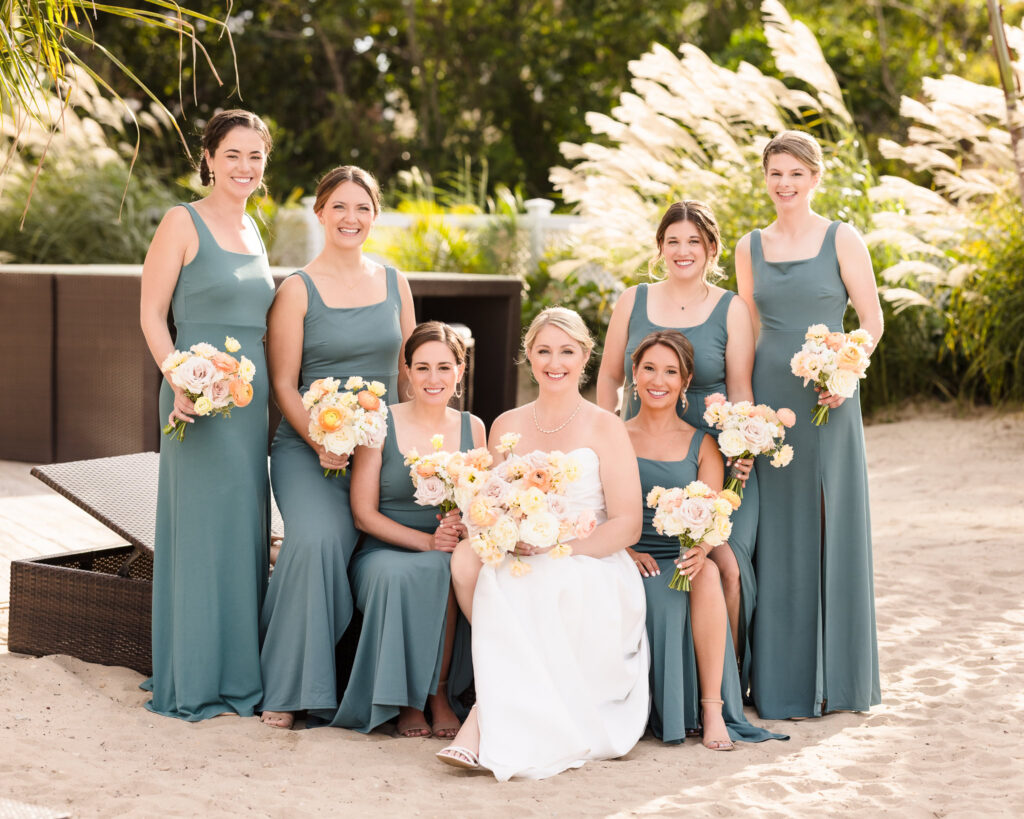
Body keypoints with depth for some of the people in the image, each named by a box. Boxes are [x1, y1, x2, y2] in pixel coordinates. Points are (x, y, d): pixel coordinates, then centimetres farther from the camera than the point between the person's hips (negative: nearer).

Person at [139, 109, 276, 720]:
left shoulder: (252, 231, 16)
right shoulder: (184, 222, -4)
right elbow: (151, 313, -7)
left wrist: (279, 395, 13)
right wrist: (180, 381, -19)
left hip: (251, 400, 7)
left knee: (246, 530, 9)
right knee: (203, 529, -3)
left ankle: (239, 675, 18)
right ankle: (196, 682, 6)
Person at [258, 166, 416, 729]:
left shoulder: (393, 283, 13)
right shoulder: (298, 290, 1)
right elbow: (283, 383, -2)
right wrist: (320, 443, -15)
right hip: (308, 447, -3)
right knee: (317, 538, -31)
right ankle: (289, 690, -19)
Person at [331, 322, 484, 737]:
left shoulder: (472, 428, 9)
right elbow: (363, 514, -5)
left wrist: (466, 525, -14)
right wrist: (427, 541, -17)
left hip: (450, 554, 2)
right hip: (385, 552, -2)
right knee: (399, 575, -37)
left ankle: (439, 693, -16)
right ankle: (407, 701, -16)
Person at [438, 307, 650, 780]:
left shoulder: (605, 429, 2)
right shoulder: (507, 427, 14)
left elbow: (627, 526, -3)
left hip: (592, 569, -3)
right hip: (523, 567, 3)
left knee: (555, 586, -37)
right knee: (467, 562, -29)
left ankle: (487, 725, -34)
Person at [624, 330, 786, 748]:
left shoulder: (702, 446, 10)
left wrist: (701, 549, -23)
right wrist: (624, 550, -18)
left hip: (682, 561, 1)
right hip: (631, 563, -1)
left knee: (708, 574, -32)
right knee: (660, 599, -34)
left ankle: (712, 709, -31)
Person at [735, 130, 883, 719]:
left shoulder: (842, 240, -1)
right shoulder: (751, 247, 10)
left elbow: (873, 322, -1)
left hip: (827, 402, -3)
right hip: (768, 399, 3)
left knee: (831, 530, 1)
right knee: (777, 533, 4)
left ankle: (835, 676, 13)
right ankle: (782, 679, 13)